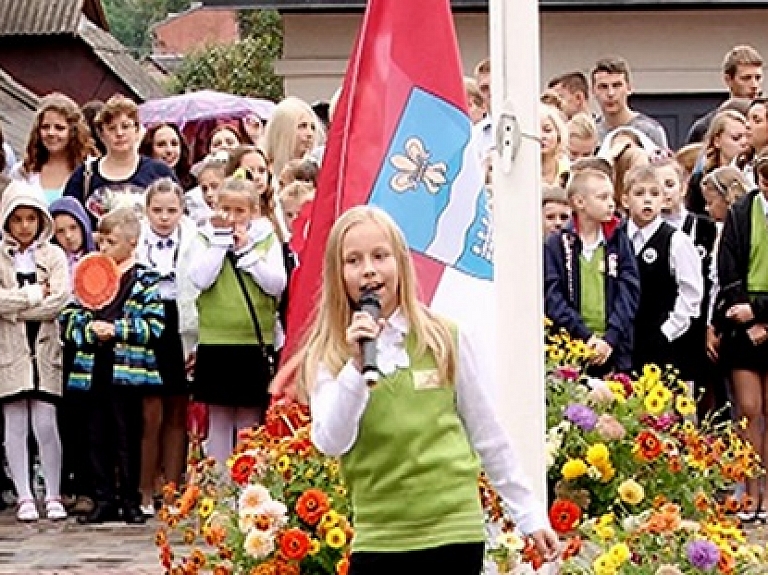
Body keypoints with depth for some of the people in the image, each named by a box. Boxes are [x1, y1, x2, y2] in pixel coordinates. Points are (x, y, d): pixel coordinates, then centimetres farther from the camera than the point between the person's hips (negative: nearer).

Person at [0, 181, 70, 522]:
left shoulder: (54, 255, 7)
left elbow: (60, 298, -8)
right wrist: (36, 294, -9)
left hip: (46, 350, 0)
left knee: (46, 425, -3)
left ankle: (53, 496, 6)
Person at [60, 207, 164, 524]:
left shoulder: (146, 280, -1)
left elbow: (153, 326, -8)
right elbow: (68, 316, 7)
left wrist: (116, 329, -15)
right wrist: (89, 328, -12)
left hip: (128, 369, -4)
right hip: (91, 370, 4)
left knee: (128, 438, 4)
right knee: (96, 437, 7)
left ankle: (130, 501, 13)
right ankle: (103, 500, 14)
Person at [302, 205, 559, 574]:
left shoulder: (445, 338, 0)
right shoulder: (325, 356, 0)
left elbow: (487, 435, 8)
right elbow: (331, 443, -14)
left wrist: (530, 514, 9)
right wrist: (356, 364, -24)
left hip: (455, 531, 0)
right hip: (378, 540, 1)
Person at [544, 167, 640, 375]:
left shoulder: (619, 242, 8)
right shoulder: (556, 244, 2)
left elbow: (629, 291, 1)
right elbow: (552, 296, -5)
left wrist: (610, 338, -11)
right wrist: (586, 336, -14)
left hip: (615, 351, 2)